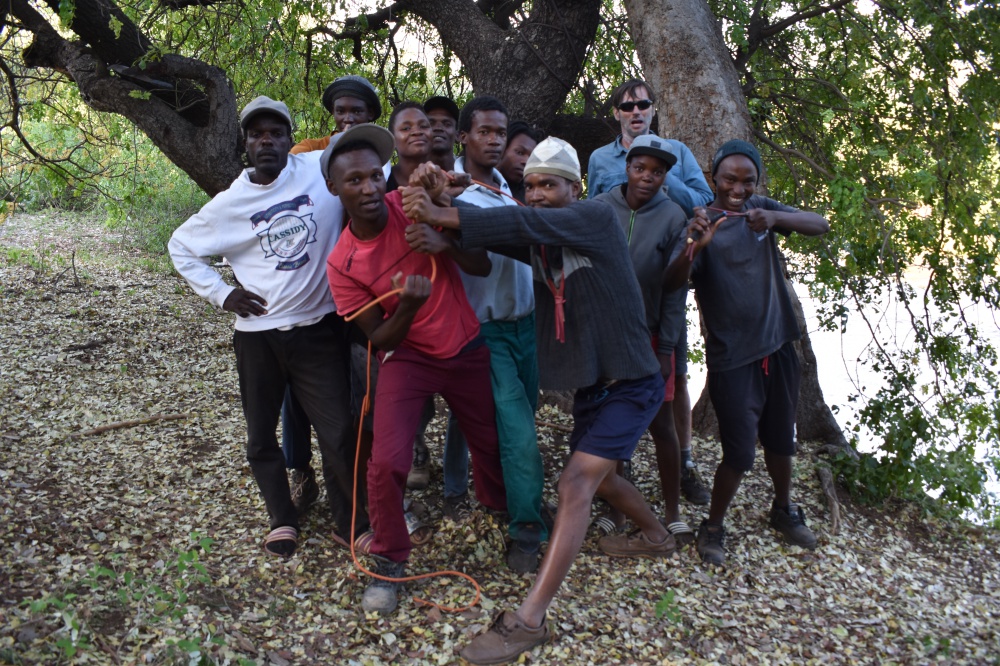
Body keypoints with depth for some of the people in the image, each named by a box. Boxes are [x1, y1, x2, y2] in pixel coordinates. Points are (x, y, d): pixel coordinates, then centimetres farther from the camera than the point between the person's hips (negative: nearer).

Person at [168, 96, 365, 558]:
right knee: (261, 436, 14)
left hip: (320, 329, -2)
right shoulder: (229, 204, -2)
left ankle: (353, 524, 21)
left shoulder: (323, 170, -7)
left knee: (338, 434, 0)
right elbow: (181, 247, 12)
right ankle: (283, 520, 35)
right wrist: (220, 294, 3)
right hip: (258, 335, 2)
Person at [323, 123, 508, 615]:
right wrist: (408, 305, -30)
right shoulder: (342, 263, -14)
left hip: (468, 349, 2)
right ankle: (389, 564, 8)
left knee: (491, 440, 18)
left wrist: (444, 243, -30)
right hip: (408, 358, -2)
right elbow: (381, 340, -10)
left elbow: (482, 266, -10)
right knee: (387, 462, -18)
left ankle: (497, 504, 53)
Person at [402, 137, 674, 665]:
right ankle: (656, 536, 51)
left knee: (575, 486, -17)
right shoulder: (537, 242, 4)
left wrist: (441, 216, -39)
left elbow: (529, 224, -32)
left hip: (629, 383, -8)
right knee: (595, 477, 24)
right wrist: (438, 201, -34)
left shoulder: (597, 216, -15)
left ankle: (529, 620, -16)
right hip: (589, 384, 8)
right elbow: (493, 232, -12)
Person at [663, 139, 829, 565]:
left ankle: (783, 510, 42)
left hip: (778, 346, 5)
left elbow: (820, 226, -7)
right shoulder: (702, 224, -10)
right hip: (732, 358, -5)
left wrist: (775, 218, -26)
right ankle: (712, 527, 18)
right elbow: (672, 283, -23)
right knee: (739, 452, -4)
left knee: (780, 438, 19)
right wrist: (692, 247, -44)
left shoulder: (762, 209, 4)